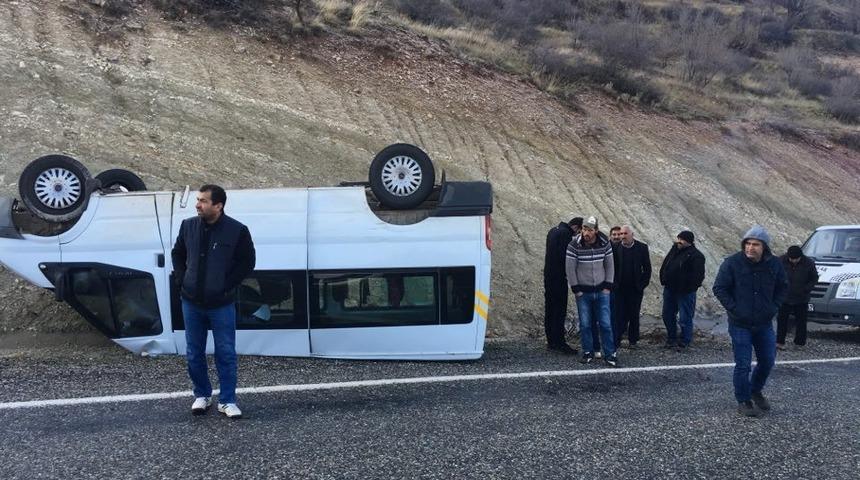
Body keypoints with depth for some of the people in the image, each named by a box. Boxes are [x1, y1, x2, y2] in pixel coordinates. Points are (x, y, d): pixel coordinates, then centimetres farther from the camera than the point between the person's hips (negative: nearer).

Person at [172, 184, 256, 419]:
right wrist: (182, 280, 3)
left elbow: (247, 261, -4)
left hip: (222, 304, -3)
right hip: (191, 302, 4)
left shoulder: (237, 230, -11)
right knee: (194, 353, 12)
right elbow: (177, 254, 14)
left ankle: (227, 400, 14)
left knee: (226, 353, 2)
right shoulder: (188, 226, 0)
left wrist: (227, 285, -8)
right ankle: (202, 395, 29)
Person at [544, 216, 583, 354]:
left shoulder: (553, 230, 16)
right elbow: (564, 256, -21)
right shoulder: (566, 234, -14)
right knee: (560, 310, -6)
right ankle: (559, 343, -5)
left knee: (549, 309, 11)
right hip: (559, 277, -10)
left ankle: (551, 341, 16)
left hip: (548, 275, 10)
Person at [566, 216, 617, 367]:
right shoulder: (574, 245, -13)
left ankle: (610, 354, 10)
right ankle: (588, 353, 20)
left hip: (601, 291, 1)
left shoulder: (605, 243, -5)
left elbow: (610, 265, 3)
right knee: (585, 324, 5)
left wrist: (608, 286, -2)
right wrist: (576, 289, -8)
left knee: (606, 324, 2)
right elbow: (570, 269, -8)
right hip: (583, 292, -1)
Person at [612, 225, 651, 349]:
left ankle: (633, 340, 22)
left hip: (635, 289, 1)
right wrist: (613, 284, -4)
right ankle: (616, 342, 1)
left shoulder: (642, 248, 0)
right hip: (619, 289, -1)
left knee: (634, 316, 10)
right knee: (619, 316, -3)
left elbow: (647, 268, 4)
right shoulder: (615, 248, -3)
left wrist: (643, 283, -2)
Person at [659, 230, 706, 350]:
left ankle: (684, 342, 17)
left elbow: (698, 276, -17)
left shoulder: (696, 256, -13)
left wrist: (688, 288, -19)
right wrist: (663, 280, 8)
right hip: (669, 290, 7)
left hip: (685, 292, -7)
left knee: (685, 319, 0)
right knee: (667, 316, 16)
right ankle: (671, 338, 32)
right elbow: (664, 266, 18)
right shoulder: (674, 250, 9)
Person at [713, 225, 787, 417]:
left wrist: (773, 307, 2)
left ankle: (756, 391, 38)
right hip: (740, 324, -4)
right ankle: (743, 402, 13)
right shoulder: (732, 263, -13)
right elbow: (719, 288, -9)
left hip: (764, 323, 4)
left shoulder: (774, 264, -2)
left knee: (767, 361, 13)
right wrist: (734, 309, -14)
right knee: (743, 365, -2)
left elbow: (782, 287, 13)